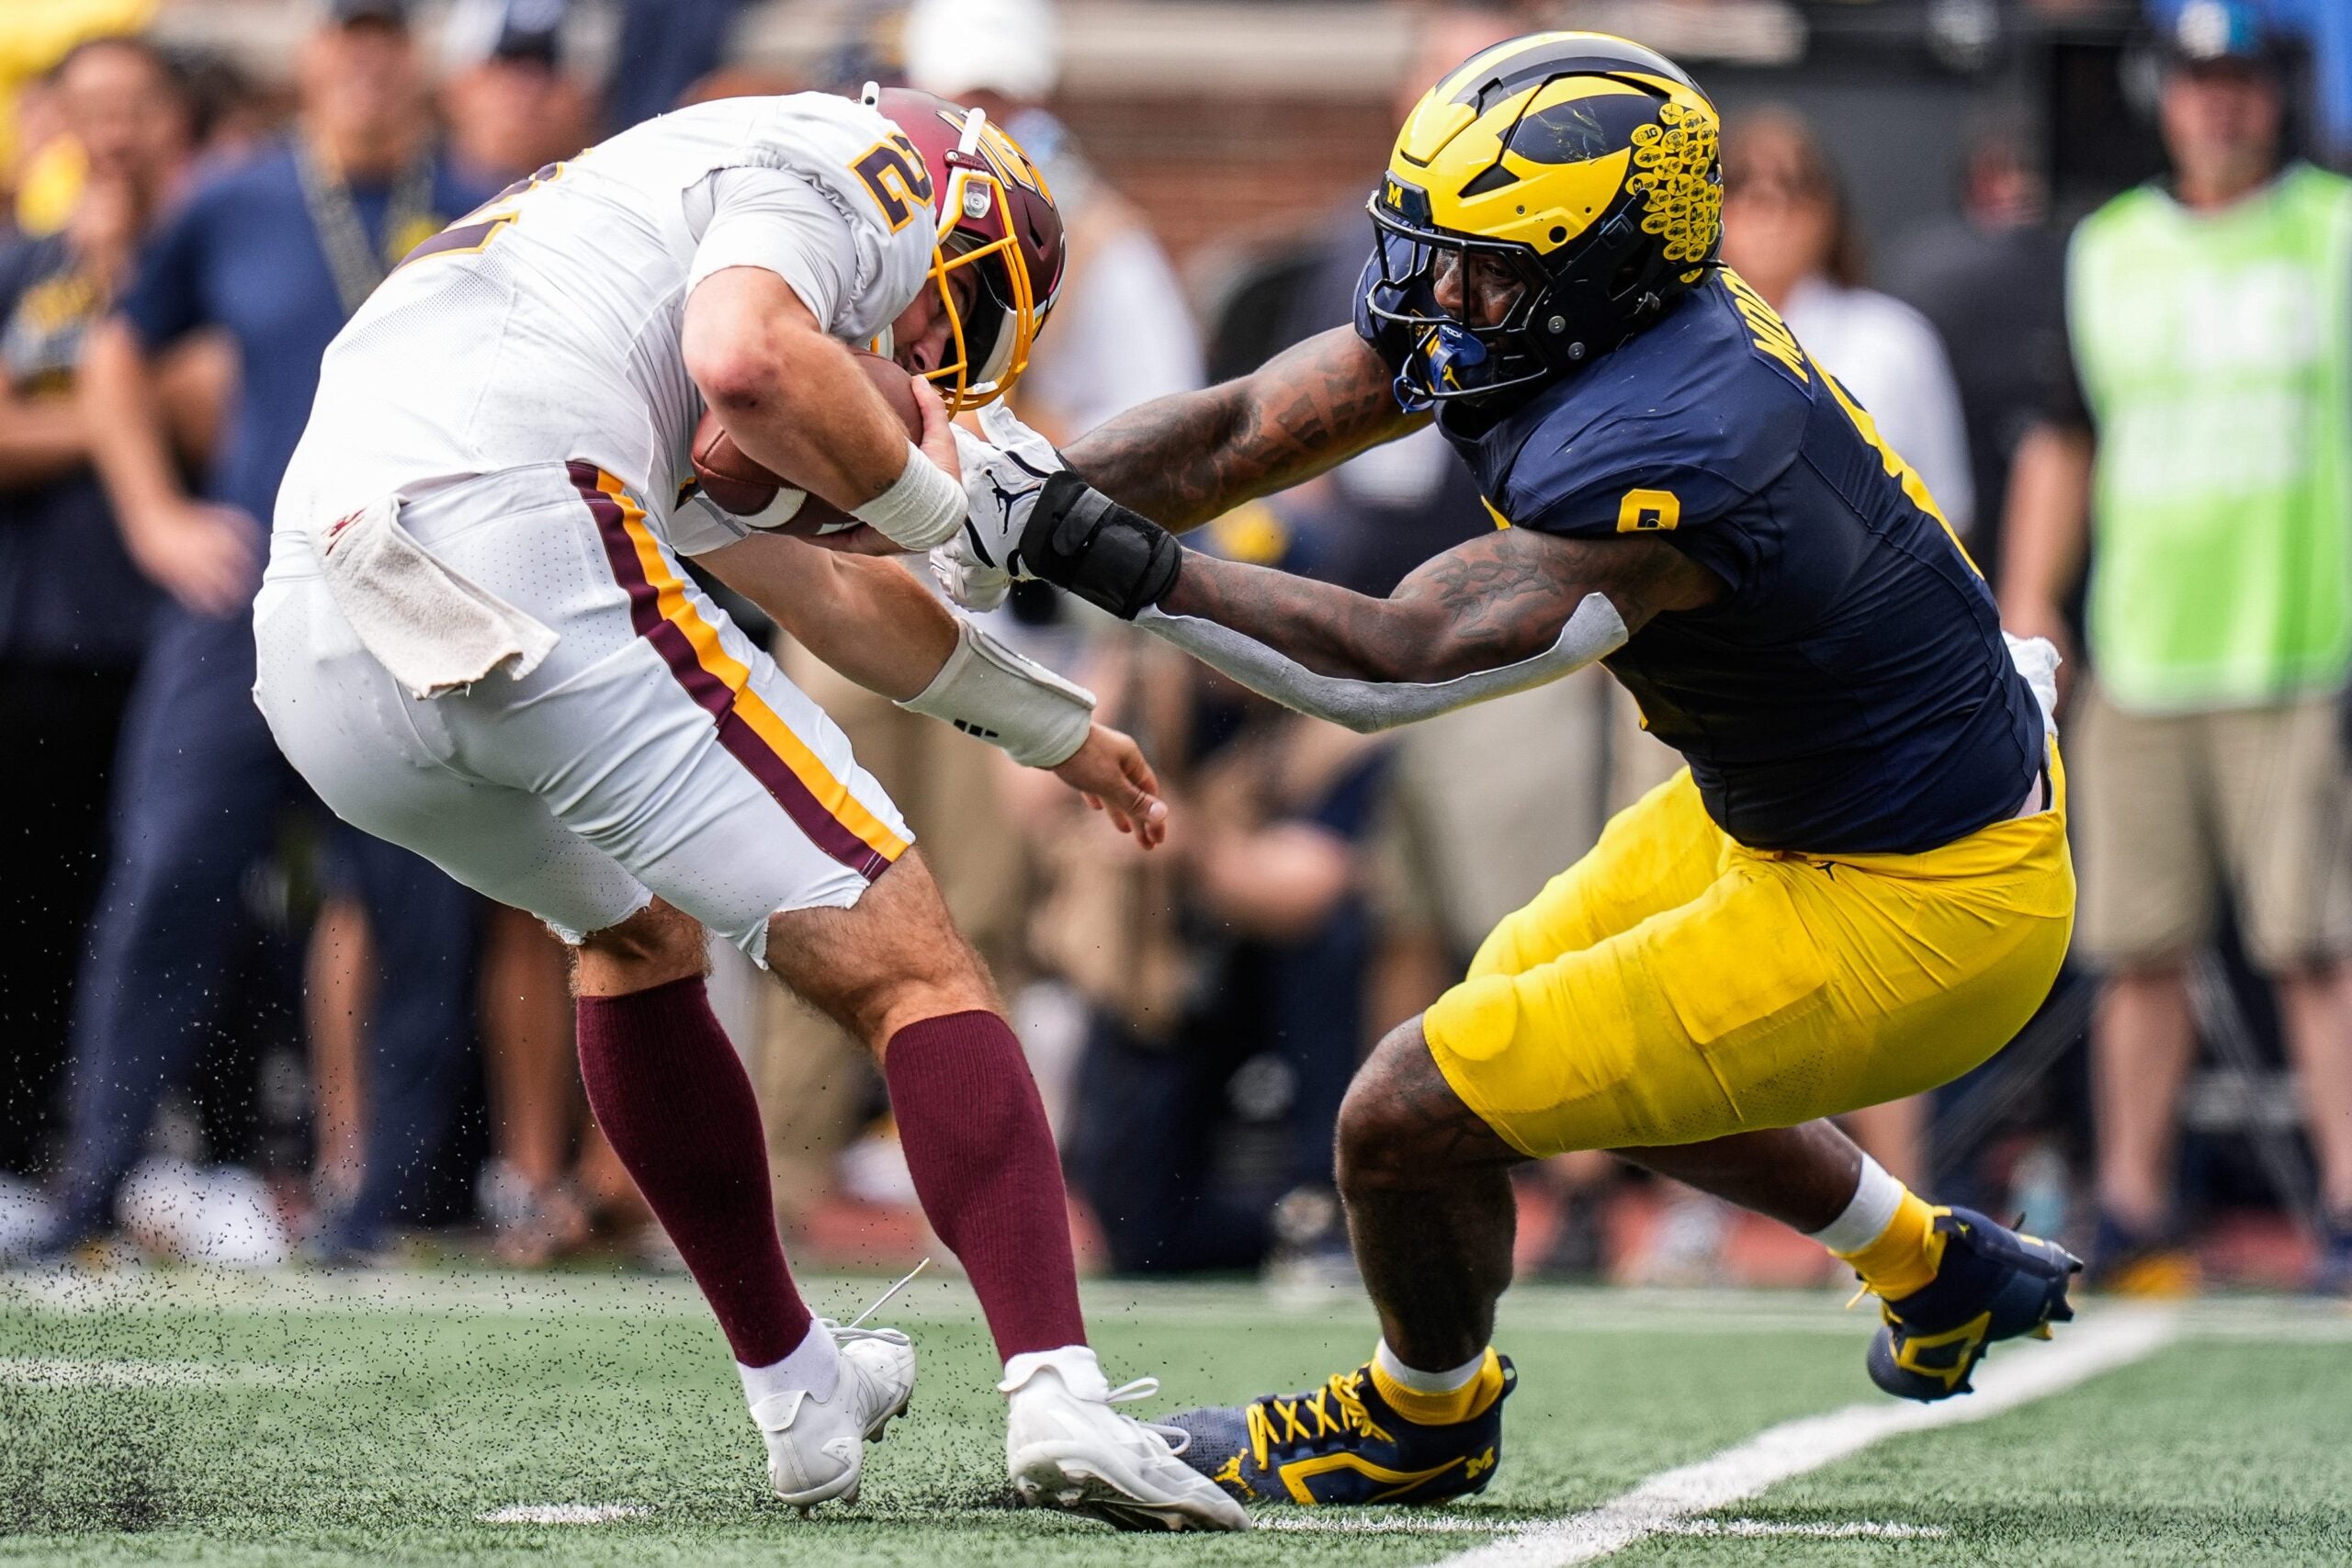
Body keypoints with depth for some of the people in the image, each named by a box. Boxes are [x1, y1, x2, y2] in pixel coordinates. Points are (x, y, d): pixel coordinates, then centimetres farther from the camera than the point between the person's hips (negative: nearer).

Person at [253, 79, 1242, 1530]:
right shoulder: (844, 161, 13)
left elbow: (821, 595, 48)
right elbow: (750, 360, -11)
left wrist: (1052, 727, 59)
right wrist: (931, 497, 7)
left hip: (315, 666, 9)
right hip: (510, 543, -9)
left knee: (634, 934, 33)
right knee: (906, 964, -1)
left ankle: (798, 1394, 35)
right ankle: (1058, 1390, -18)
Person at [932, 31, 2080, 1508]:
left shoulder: (1662, 457, -34)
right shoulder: (1535, 309, -7)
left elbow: (1392, 663, -36)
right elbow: (1245, 429, -7)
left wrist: (1113, 558, -38)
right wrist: (1028, 503, -20)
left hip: (1914, 912, -10)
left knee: (1410, 1118, -8)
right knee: (1534, 1007, 31)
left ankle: (1426, 1417, 24)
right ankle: (1936, 1265, 41)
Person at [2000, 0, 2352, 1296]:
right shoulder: (2104, 254, 14)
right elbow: (2063, 443, 20)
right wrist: (2026, 610, 11)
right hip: (2135, 664, 3)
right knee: (2138, 948, 4)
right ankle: (2132, 1207, 10)